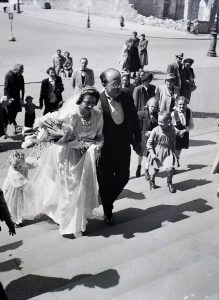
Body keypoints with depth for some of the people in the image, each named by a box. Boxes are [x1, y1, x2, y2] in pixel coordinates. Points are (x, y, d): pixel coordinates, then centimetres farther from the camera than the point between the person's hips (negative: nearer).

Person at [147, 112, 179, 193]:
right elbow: (149, 143, -5)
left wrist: (172, 151, 5)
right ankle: (152, 181, 36)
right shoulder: (155, 130, -11)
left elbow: (173, 142, 9)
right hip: (157, 152, -1)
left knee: (170, 169, -12)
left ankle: (169, 183, 17)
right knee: (155, 169, 3)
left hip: (168, 152, 1)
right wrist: (152, 153, -10)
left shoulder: (172, 130, -4)